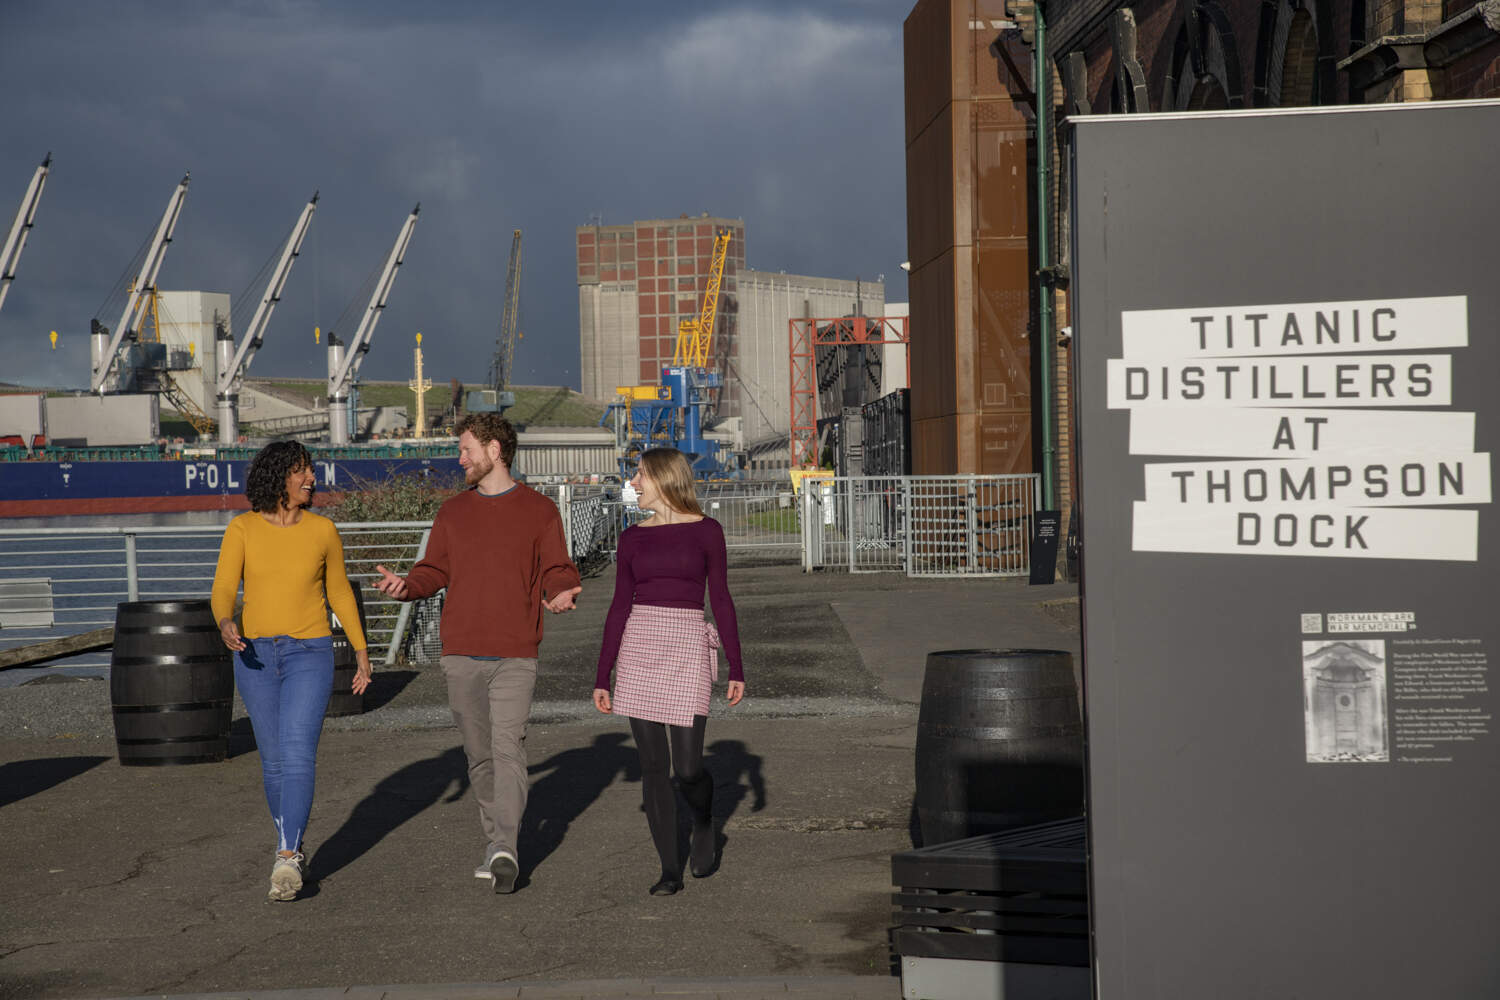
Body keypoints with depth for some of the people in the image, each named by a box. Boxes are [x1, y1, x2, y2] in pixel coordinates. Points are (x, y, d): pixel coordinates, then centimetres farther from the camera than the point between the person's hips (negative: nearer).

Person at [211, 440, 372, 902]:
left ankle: (287, 859, -22)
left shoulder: (323, 530, -1)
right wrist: (225, 625, -32)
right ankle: (292, 843, 31)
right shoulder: (241, 529, -3)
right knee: (273, 760, 10)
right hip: (256, 655, 2)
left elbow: (339, 591, 11)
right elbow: (223, 591, -10)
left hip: (309, 655, -1)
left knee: (298, 755, -17)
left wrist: (361, 650, 14)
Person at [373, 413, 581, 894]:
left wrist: (561, 595, -20)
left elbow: (557, 570, 3)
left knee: (508, 745, -16)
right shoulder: (452, 512, 13)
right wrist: (406, 585, -10)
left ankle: (505, 848, -21)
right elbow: (435, 571, 11)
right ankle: (498, 843, 20)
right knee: (479, 752, 8)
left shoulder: (538, 510, 4)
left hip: (515, 655, -3)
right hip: (461, 654, 4)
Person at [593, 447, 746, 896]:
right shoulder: (633, 538, 9)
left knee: (688, 768, -6)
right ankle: (670, 868, 10)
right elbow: (620, 607, 9)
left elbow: (721, 600, 3)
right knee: (652, 765, 0)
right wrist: (602, 678, 7)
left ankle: (704, 827, 27)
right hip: (638, 646, 3)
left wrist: (736, 669, 0)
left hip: (688, 648, -3)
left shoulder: (706, 531, 2)